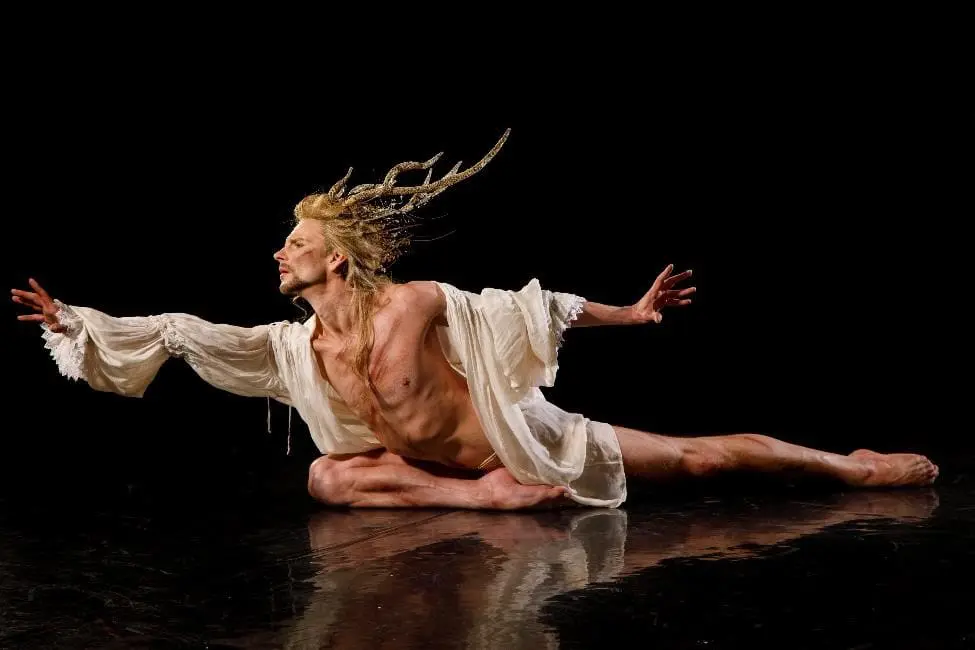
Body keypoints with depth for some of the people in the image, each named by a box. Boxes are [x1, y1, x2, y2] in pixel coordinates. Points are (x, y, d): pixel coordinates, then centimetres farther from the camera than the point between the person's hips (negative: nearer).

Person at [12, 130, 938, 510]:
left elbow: (533, 306, -8)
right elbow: (179, 335, 1)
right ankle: (490, 498, -12)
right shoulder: (289, 348, -2)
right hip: (465, 471, 5)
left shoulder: (417, 304, -17)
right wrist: (70, 320, 0)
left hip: (540, 445, -5)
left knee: (704, 457, -3)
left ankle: (857, 470, 10)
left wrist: (631, 313, -3)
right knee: (328, 477, -9)